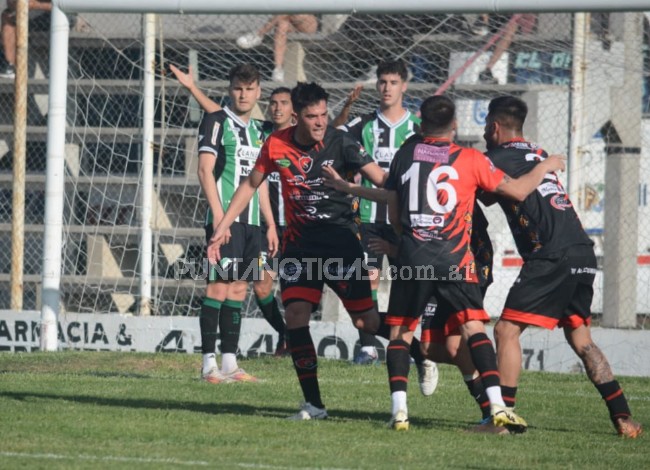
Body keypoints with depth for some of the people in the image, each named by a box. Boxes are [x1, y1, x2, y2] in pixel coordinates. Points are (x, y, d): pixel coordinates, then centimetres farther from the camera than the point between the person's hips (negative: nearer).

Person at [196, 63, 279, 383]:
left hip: (251, 221, 7)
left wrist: (271, 225, 19)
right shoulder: (217, 122, -3)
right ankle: (209, 364, -9)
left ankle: (229, 363, 9)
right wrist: (218, 215, -18)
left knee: (238, 289, 7)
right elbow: (205, 170, -10)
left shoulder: (258, 131, 18)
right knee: (219, 286, -10)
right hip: (224, 218, -7)